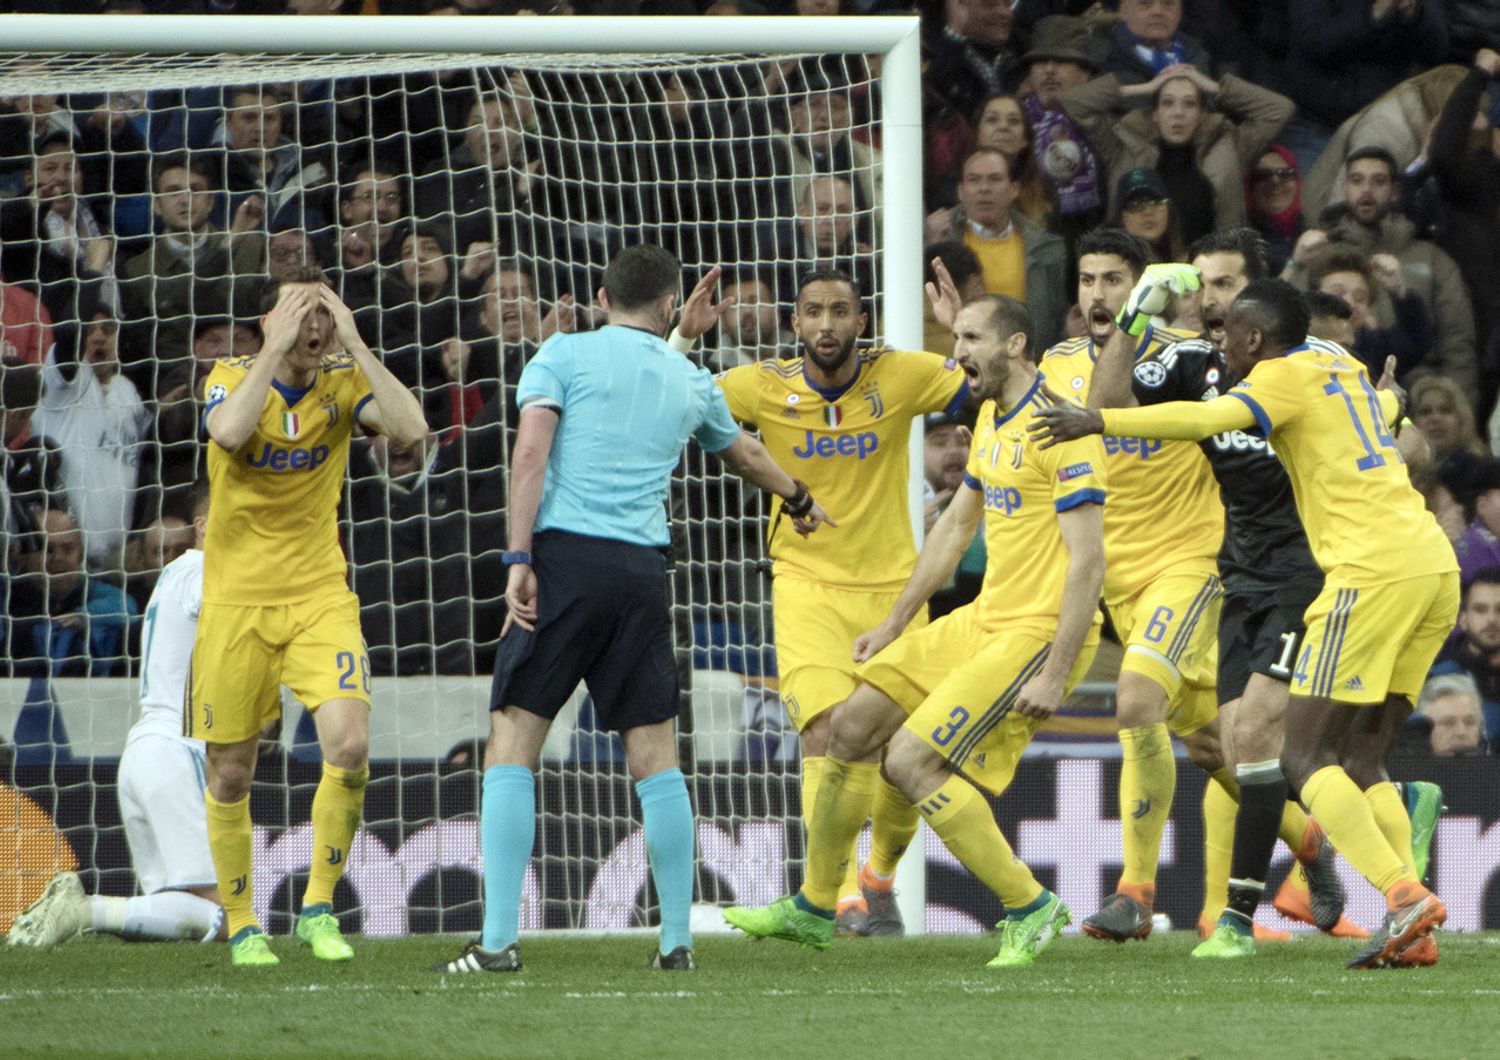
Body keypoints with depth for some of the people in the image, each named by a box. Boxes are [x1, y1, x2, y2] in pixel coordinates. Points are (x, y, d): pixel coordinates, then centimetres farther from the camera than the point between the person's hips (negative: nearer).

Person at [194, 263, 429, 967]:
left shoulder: (343, 382, -1)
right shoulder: (233, 378, -6)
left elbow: (410, 427, -19)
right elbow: (228, 432, -29)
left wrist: (355, 345, -20)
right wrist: (279, 349, -27)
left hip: (320, 596, 1)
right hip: (235, 599, -1)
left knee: (349, 744, -19)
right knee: (230, 773, 3)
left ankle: (318, 909, -4)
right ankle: (242, 926, 20)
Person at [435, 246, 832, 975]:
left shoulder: (563, 356, 6)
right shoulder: (690, 383, 18)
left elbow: (530, 454, -8)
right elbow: (745, 455, 38)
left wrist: (519, 558, -10)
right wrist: (799, 500, 57)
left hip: (565, 557, -3)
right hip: (642, 568, 3)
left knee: (513, 746, -2)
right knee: (655, 757, 9)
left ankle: (498, 940, -10)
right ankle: (677, 940, 11)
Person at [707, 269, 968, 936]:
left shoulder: (900, 377, -4)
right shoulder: (764, 387, -5)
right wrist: (683, 337, -20)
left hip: (892, 587, 2)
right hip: (807, 586, -2)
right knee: (826, 734, -22)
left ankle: (879, 875, 32)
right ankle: (843, 896, -21)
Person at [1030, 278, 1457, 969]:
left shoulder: (1285, 374, -2)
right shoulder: (1339, 363, 21)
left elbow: (1209, 418, -21)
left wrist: (1100, 420, -25)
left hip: (1373, 570, -9)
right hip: (1435, 565, 9)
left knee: (1305, 758, -6)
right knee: (1362, 762, 11)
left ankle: (1404, 897, -22)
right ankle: (1415, 933, -3)